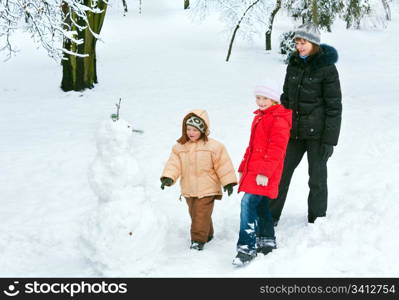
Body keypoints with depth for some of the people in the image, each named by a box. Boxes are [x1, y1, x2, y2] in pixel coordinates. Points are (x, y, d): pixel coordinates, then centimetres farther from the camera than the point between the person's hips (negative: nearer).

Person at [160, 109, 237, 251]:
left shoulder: (213, 146, -8)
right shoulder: (180, 147, 3)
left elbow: (223, 165, -7)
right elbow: (174, 163, -3)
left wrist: (228, 182, -8)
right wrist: (168, 177, -18)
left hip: (206, 189, -5)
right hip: (189, 190, 5)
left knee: (201, 214, -8)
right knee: (195, 214, 17)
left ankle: (199, 240, 1)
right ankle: (207, 234, 35)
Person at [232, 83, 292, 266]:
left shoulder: (279, 120, -11)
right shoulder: (260, 117, 20)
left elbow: (276, 148, -19)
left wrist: (264, 172, -24)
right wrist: (243, 168, 25)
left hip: (264, 174, -10)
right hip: (253, 169, 10)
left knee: (248, 203, -19)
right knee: (260, 206, 16)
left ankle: (247, 248, -19)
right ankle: (267, 241, 29)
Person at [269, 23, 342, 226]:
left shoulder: (327, 68, -10)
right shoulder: (294, 64, 7)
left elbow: (334, 106, -11)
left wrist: (329, 139, -14)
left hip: (316, 132, -5)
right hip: (293, 131, 5)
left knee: (317, 177, 6)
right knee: (282, 172, 8)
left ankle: (316, 220, 21)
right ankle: (271, 217, 19)